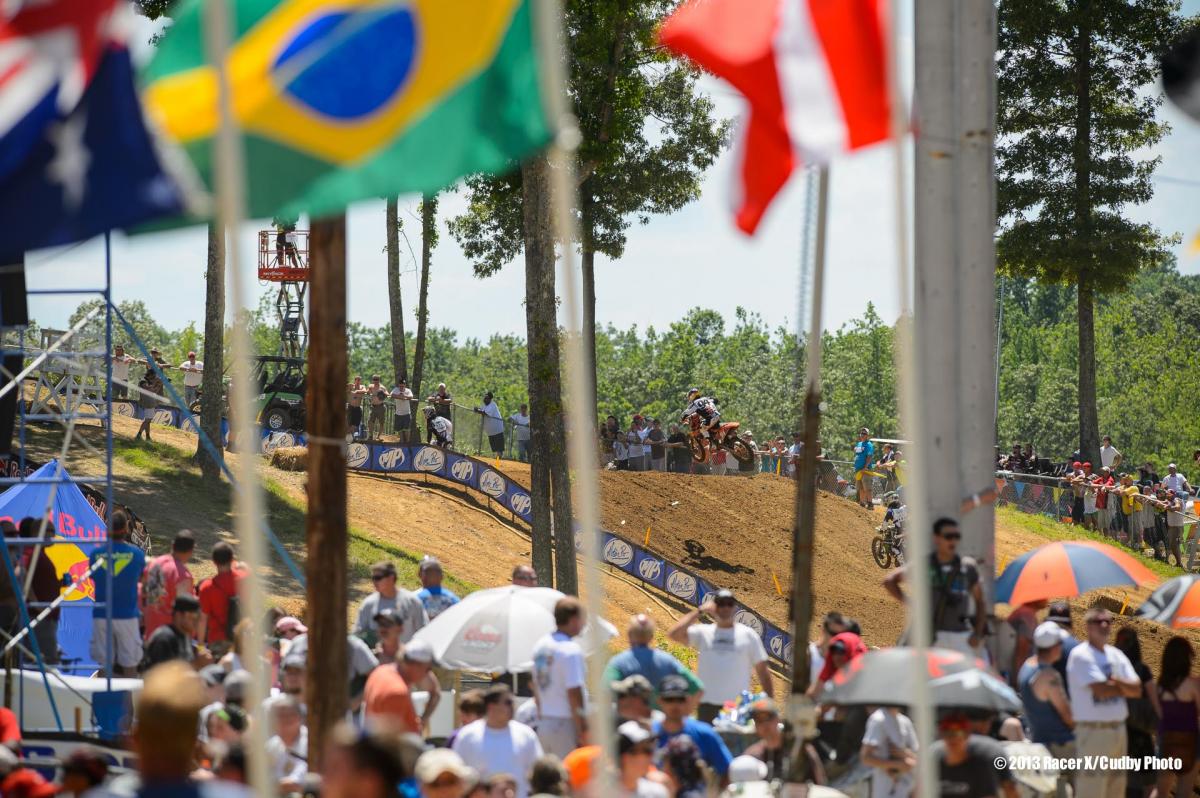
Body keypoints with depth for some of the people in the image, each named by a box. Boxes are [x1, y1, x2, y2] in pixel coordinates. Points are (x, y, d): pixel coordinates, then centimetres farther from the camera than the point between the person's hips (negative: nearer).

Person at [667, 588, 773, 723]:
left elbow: (762, 670, 9)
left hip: (738, 706, -1)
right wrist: (699, 611, -3)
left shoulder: (748, 635, 9)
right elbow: (674, 634, -5)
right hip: (707, 705, 1)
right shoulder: (703, 632, 10)